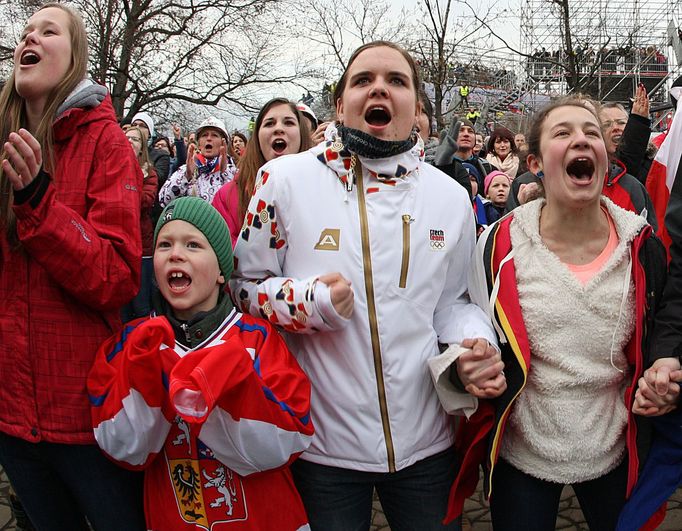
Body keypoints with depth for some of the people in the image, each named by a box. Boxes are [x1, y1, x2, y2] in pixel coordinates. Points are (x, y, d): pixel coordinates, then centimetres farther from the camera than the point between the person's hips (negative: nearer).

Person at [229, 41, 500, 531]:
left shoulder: (450, 196, 2)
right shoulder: (285, 179, -8)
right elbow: (244, 285, 0)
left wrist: (476, 344, -9)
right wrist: (310, 301, -19)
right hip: (322, 441, -2)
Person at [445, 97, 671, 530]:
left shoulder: (643, 247, -6)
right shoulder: (500, 245, -12)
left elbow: (660, 340, 8)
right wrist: (470, 369, -22)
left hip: (615, 453, 2)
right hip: (519, 454, -1)